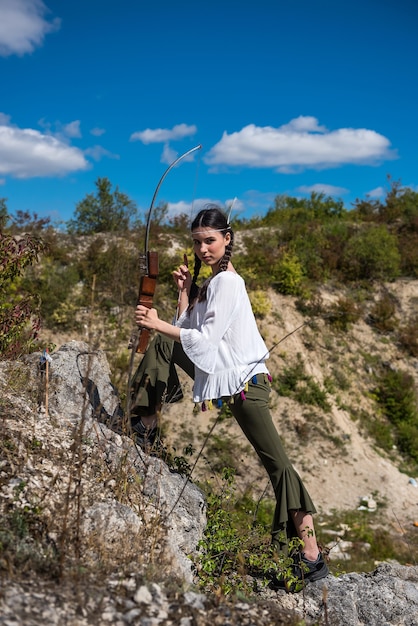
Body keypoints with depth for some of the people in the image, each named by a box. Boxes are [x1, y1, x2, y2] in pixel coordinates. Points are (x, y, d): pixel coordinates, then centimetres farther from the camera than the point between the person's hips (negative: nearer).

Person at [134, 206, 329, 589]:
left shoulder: (227, 282, -14)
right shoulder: (208, 279, 15)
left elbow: (206, 338, -19)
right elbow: (187, 331, 13)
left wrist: (159, 324, -17)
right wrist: (185, 292, 5)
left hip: (244, 381, -9)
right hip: (216, 371, 9)